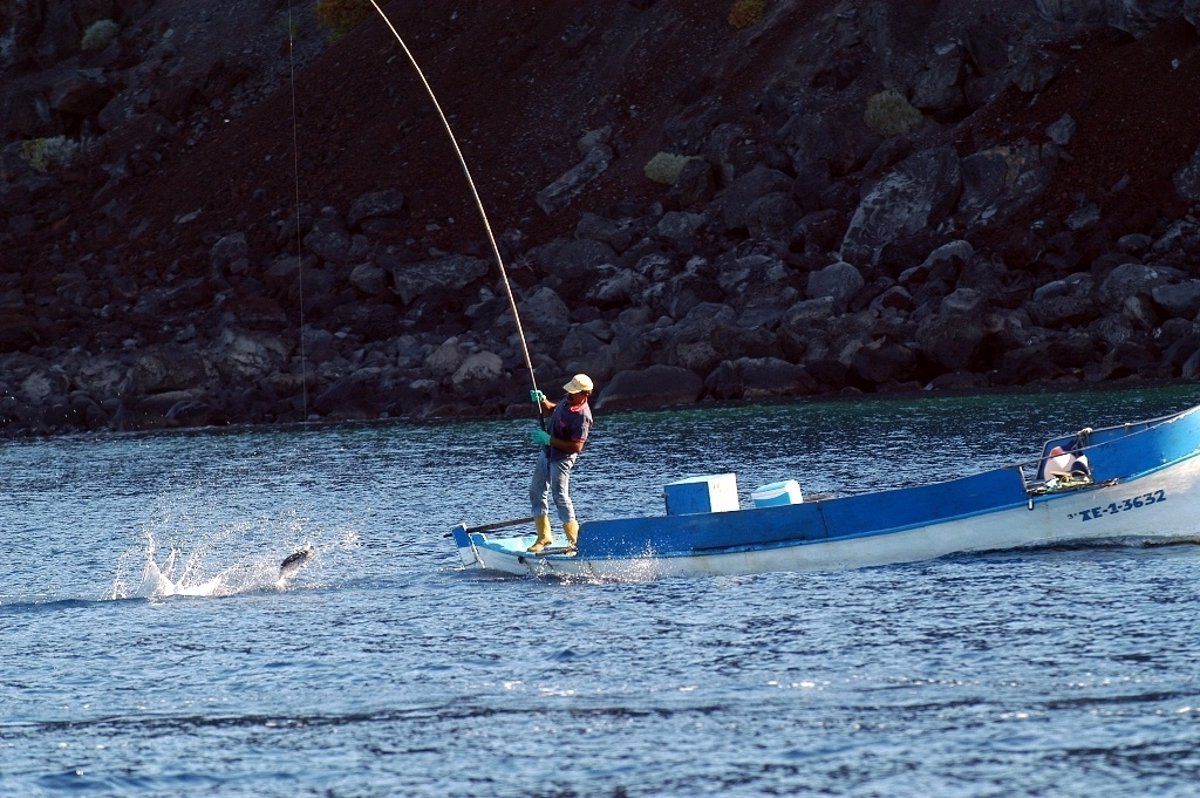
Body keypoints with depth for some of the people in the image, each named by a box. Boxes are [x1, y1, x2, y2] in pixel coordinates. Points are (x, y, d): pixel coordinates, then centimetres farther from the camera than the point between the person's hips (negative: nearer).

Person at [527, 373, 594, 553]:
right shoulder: (568, 400, 0)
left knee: (560, 497, -7)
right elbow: (552, 409, 23)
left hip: (561, 459, -10)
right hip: (547, 453, 10)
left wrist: (548, 439, -28)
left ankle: (575, 541, 2)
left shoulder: (582, 416, -27)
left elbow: (576, 447, -30)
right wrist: (542, 400, 2)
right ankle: (544, 536, 22)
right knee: (536, 492, 14)